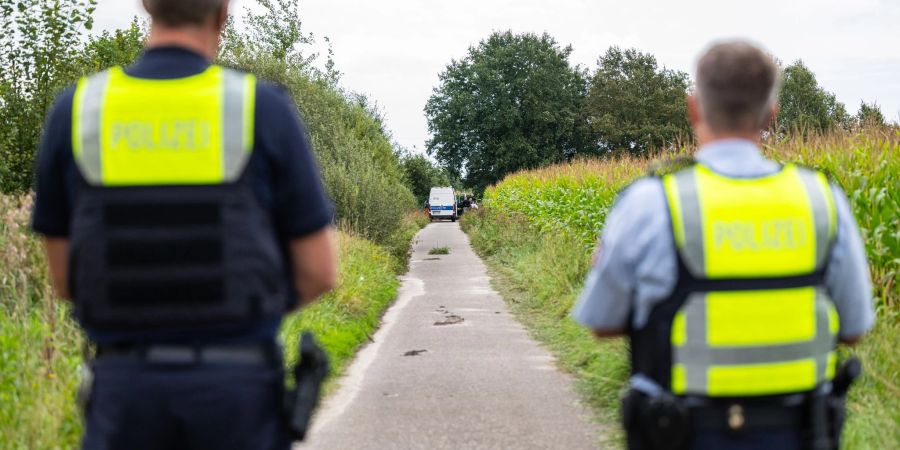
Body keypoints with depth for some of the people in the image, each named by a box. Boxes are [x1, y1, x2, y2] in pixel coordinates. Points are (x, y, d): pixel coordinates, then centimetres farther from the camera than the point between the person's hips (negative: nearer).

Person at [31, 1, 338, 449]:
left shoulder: (74, 112, 0)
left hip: (127, 387, 1)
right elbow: (319, 271, -2)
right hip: (237, 388, -1)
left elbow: (66, 277, 7)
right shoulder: (265, 109, -6)